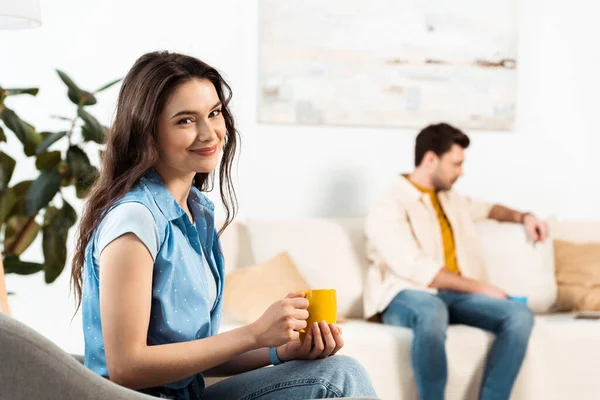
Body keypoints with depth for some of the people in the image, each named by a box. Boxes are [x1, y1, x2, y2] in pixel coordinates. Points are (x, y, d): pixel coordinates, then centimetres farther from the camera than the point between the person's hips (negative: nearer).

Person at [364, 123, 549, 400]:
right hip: (406, 296, -7)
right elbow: (416, 269, -16)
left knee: (519, 315, -21)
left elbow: (486, 209, 45)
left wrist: (523, 217, 25)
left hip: (457, 294, 7)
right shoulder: (389, 208, -5)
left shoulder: (452, 200, 22)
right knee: (432, 311, -43)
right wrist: (479, 287, -14)